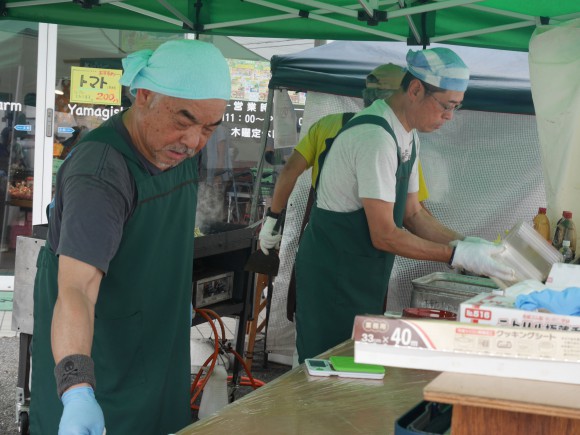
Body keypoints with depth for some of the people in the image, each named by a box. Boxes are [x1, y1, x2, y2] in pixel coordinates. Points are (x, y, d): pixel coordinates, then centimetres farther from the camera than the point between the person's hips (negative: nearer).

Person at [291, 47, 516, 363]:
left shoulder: (408, 138, 8)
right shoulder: (375, 137, -23)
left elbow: (412, 215, 13)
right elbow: (385, 235, -23)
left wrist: (468, 244, 0)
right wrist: (458, 255, -19)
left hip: (365, 277, 9)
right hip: (334, 277, -9)